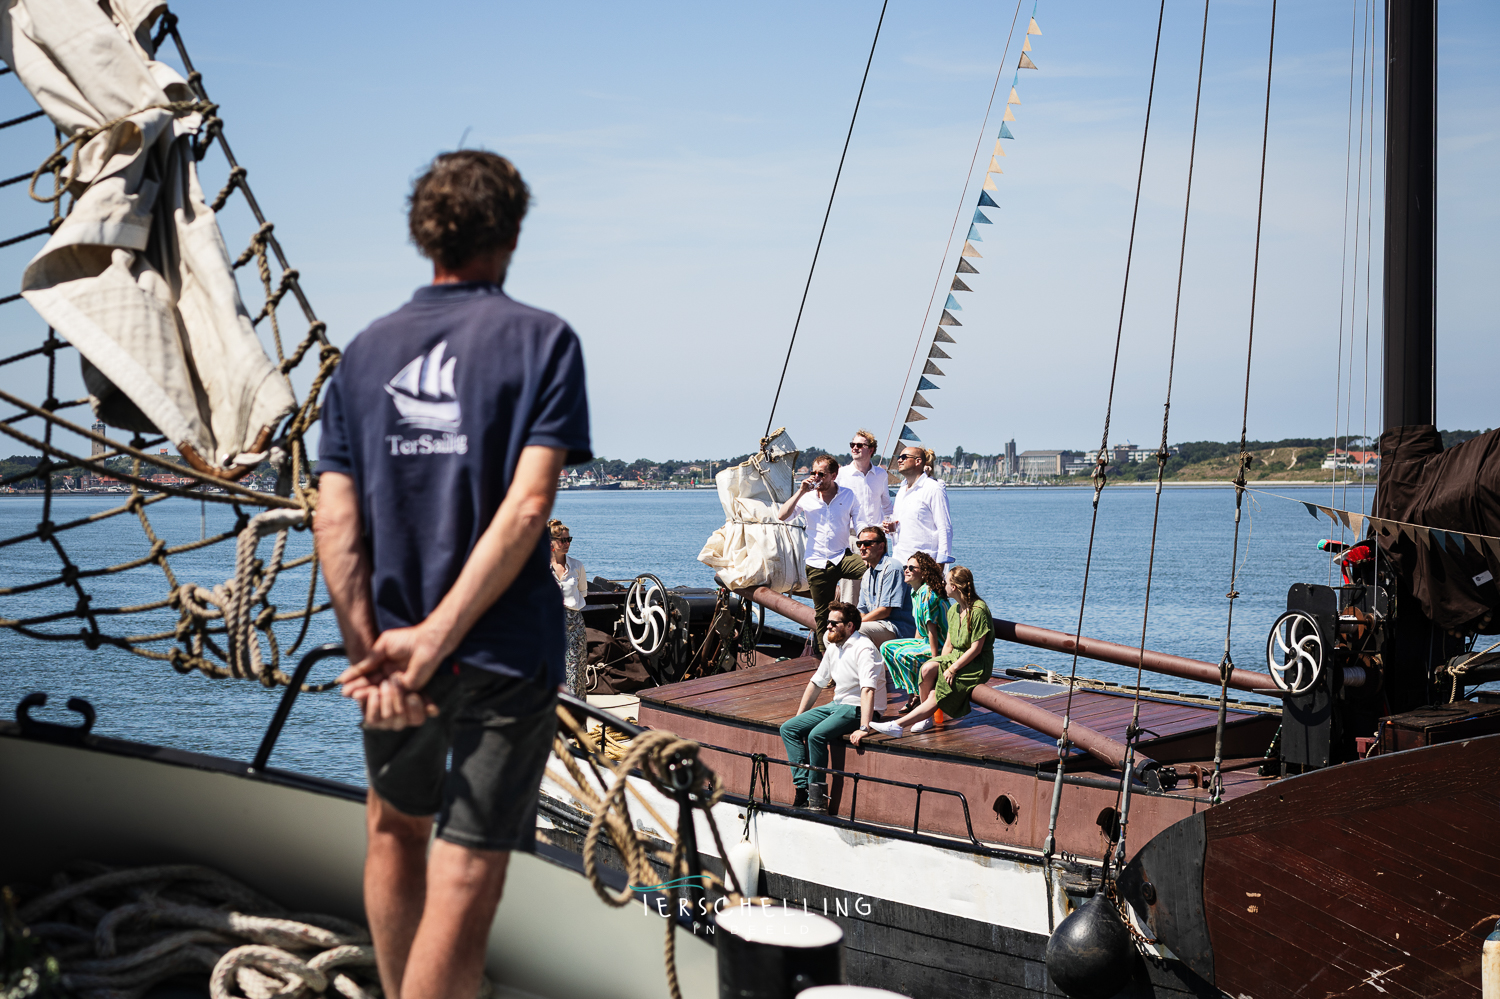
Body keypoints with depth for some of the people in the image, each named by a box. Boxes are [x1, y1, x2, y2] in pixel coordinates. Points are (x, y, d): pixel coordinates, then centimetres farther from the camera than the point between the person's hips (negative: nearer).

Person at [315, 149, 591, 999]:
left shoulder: (367, 351, 6)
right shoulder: (542, 340, -5)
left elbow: (336, 520, -3)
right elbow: (528, 505, -17)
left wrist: (370, 649, -7)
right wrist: (438, 638, -17)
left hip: (389, 644, 4)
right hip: (506, 650, -4)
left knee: (396, 827, 26)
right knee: (465, 880, -1)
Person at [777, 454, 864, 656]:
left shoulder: (848, 496, 3)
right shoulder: (807, 497, 3)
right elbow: (782, 516, -8)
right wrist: (800, 492, -13)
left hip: (842, 557, -1)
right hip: (817, 562, 1)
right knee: (822, 614, 5)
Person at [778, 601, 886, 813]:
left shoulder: (863, 648, -17)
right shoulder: (834, 647, 10)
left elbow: (868, 689, -29)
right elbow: (816, 682, 20)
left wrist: (864, 728, -38)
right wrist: (799, 717, 18)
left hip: (859, 708, -9)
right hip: (838, 705, 9)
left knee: (817, 735, -31)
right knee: (788, 728, -4)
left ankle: (818, 799, -20)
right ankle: (803, 789, -12)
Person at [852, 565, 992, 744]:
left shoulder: (978, 610, -16)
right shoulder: (954, 610, 11)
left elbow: (976, 649, -18)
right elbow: (949, 644, 12)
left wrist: (952, 669, -20)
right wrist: (942, 665, -6)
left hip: (978, 665, -7)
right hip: (956, 657, 7)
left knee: (935, 697, -23)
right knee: (927, 668, -25)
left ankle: (897, 725, -27)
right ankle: (926, 717, -16)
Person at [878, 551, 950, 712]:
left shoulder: (928, 594, -22)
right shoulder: (915, 593, 7)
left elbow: (932, 629, -23)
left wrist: (935, 660, -23)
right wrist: (914, 644, 15)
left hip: (940, 646, -11)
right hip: (924, 641, 11)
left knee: (903, 655, -28)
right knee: (886, 647, 9)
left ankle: (922, 696, -11)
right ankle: (912, 694, 7)